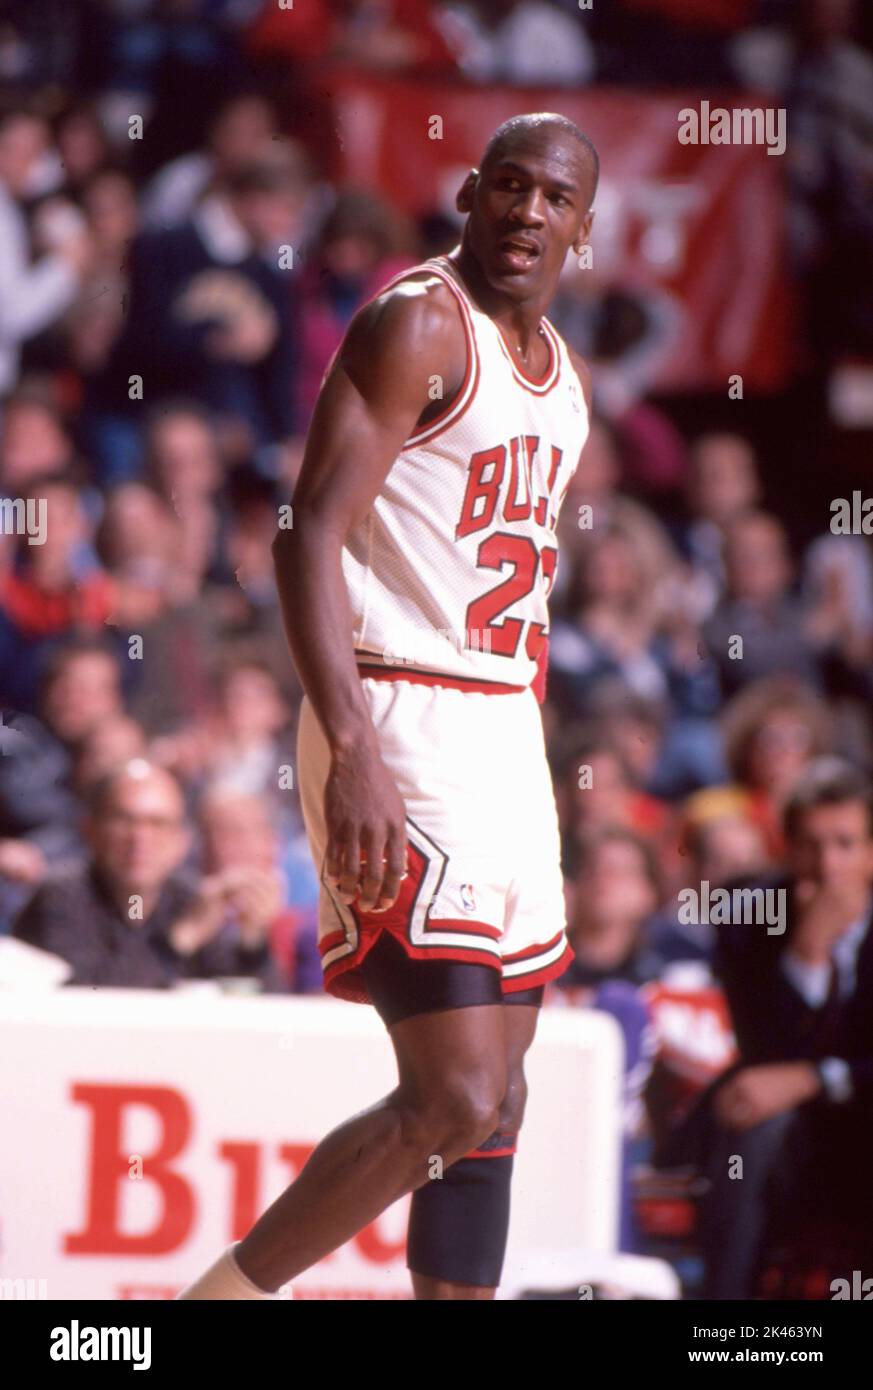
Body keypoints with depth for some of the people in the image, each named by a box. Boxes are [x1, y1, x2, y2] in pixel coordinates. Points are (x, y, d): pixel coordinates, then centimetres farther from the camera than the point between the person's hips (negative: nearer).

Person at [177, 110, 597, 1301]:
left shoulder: (563, 375, 16)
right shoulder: (417, 324, -11)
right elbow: (310, 534, -20)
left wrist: (530, 774, 20)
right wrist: (353, 753, -30)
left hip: (503, 734, 9)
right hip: (400, 725, -9)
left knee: (494, 1096, 9)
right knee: (455, 1098, -15)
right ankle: (221, 1298, -4)